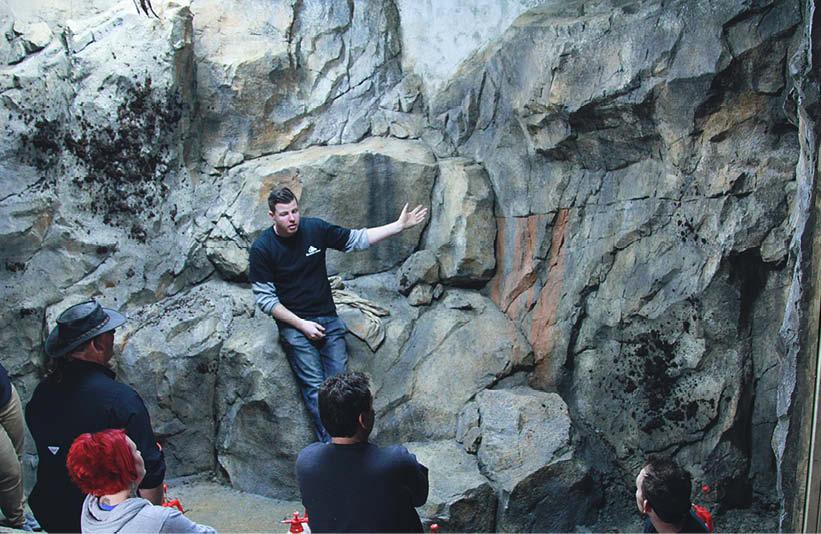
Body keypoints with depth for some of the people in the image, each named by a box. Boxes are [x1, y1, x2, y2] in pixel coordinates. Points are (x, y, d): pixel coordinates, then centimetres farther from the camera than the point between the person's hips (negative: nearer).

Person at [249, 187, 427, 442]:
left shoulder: (315, 229, 0)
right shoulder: (262, 248, -8)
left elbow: (357, 239, 10)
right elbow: (265, 298, -6)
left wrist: (399, 225, 5)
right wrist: (302, 325, -12)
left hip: (328, 318, 3)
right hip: (294, 324, -3)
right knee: (315, 388, -11)